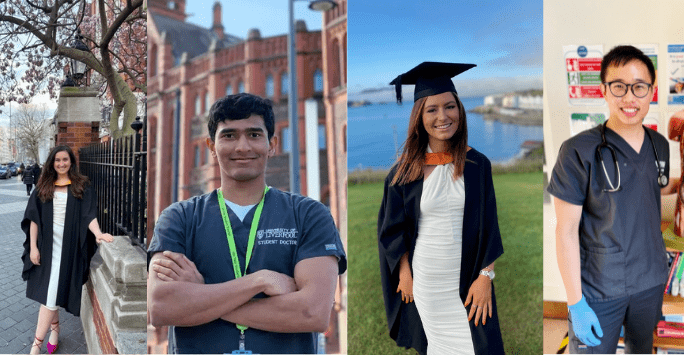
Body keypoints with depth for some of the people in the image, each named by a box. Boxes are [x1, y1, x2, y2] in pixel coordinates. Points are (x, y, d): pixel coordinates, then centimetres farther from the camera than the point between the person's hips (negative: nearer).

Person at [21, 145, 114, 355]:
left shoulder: (81, 187, 0)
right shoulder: (43, 187, 6)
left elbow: (89, 214, -8)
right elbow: (34, 219, 4)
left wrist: (98, 233, -26)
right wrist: (33, 247, -3)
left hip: (68, 246, -3)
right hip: (47, 245, 3)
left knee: (51, 292, -6)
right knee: (49, 291, 10)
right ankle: (55, 327, 30)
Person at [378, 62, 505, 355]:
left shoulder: (477, 165, -3)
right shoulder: (405, 171, -3)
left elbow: (490, 226, -1)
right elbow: (392, 228, 4)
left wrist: (485, 276, -7)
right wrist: (404, 273, 0)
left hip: (468, 282, 0)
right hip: (424, 282, 1)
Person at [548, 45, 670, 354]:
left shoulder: (660, 146, 1)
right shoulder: (579, 152, -17)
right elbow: (567, 230, -16)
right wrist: (575, 302, -17)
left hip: (651, 282, 6)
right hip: (599, 290, -5)